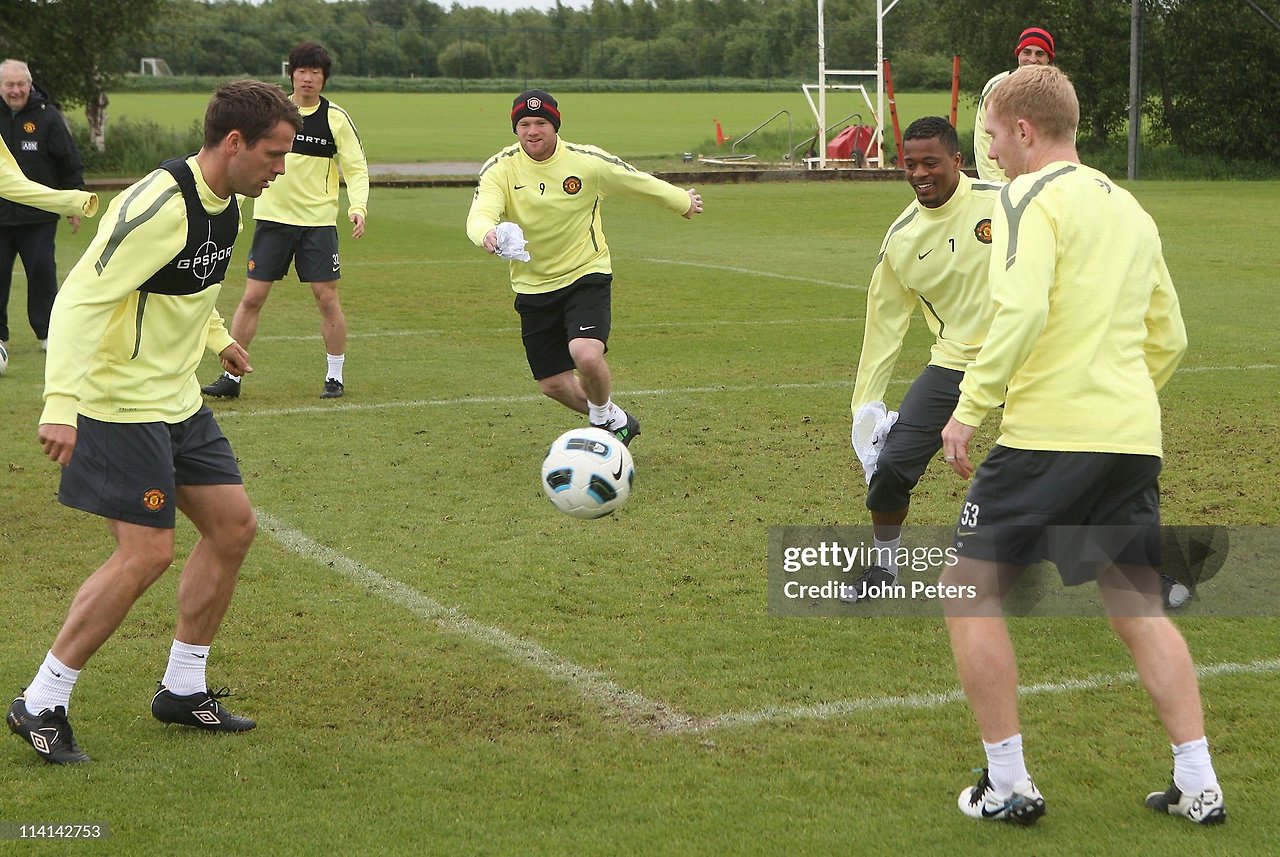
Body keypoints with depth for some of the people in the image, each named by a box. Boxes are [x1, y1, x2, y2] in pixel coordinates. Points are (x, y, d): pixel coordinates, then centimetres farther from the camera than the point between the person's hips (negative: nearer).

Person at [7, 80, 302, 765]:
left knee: (233, 524, 9)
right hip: (120, 405, -10)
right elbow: (80, 299, -27)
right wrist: (61, 405, -33)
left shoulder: (227, 202, 5)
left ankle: (182, 689, 22)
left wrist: (216, 337, 30)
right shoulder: (160, 207, -25)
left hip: (177, 400, 10)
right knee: (146, 553, -12)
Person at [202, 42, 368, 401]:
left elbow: (357, 168, -1)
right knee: (252, 297, -1)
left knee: (327, 298, -3)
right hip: (272, 217, 1)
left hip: (318, 221, -1)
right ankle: (231, 377, 6)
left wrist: (358, 206, -17)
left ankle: (335, 377, 12)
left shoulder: (335, 118, -2)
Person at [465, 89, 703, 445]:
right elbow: (479, 214, -28)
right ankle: (618, 422, 35)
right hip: (532, 285, 3)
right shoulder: (500, 169, -11)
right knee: (552, 384, 7)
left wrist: (682, 201, 21)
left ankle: (605, 419, 5)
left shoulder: (589, 162, -12)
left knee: (587, 355, -27)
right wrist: (486, 234, -52)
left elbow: (639, 183, 6)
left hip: (586, 273, -3)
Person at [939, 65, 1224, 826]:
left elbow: (1022, 311, -21)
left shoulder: (1033, 196, -6)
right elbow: (1170, 339, 24)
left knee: (970, 592, 4)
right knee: (1139, 609, 16)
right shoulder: (1130, 209, 19)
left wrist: (971, 408, -15)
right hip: (1133, 437, 8)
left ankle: (1008, 786, 5)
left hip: (1047, 434, -8)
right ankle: (1198, 786, 12)